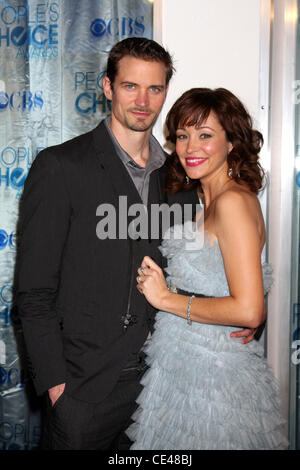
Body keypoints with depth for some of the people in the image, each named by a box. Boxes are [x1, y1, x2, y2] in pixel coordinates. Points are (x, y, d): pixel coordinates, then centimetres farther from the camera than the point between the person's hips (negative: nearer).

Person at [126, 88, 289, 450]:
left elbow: (248, 310, -25)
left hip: (211, 376, -8)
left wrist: (165, 297, -17)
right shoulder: (206, 201, 8)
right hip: (185, 366, 8)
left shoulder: (233, 201, -19)